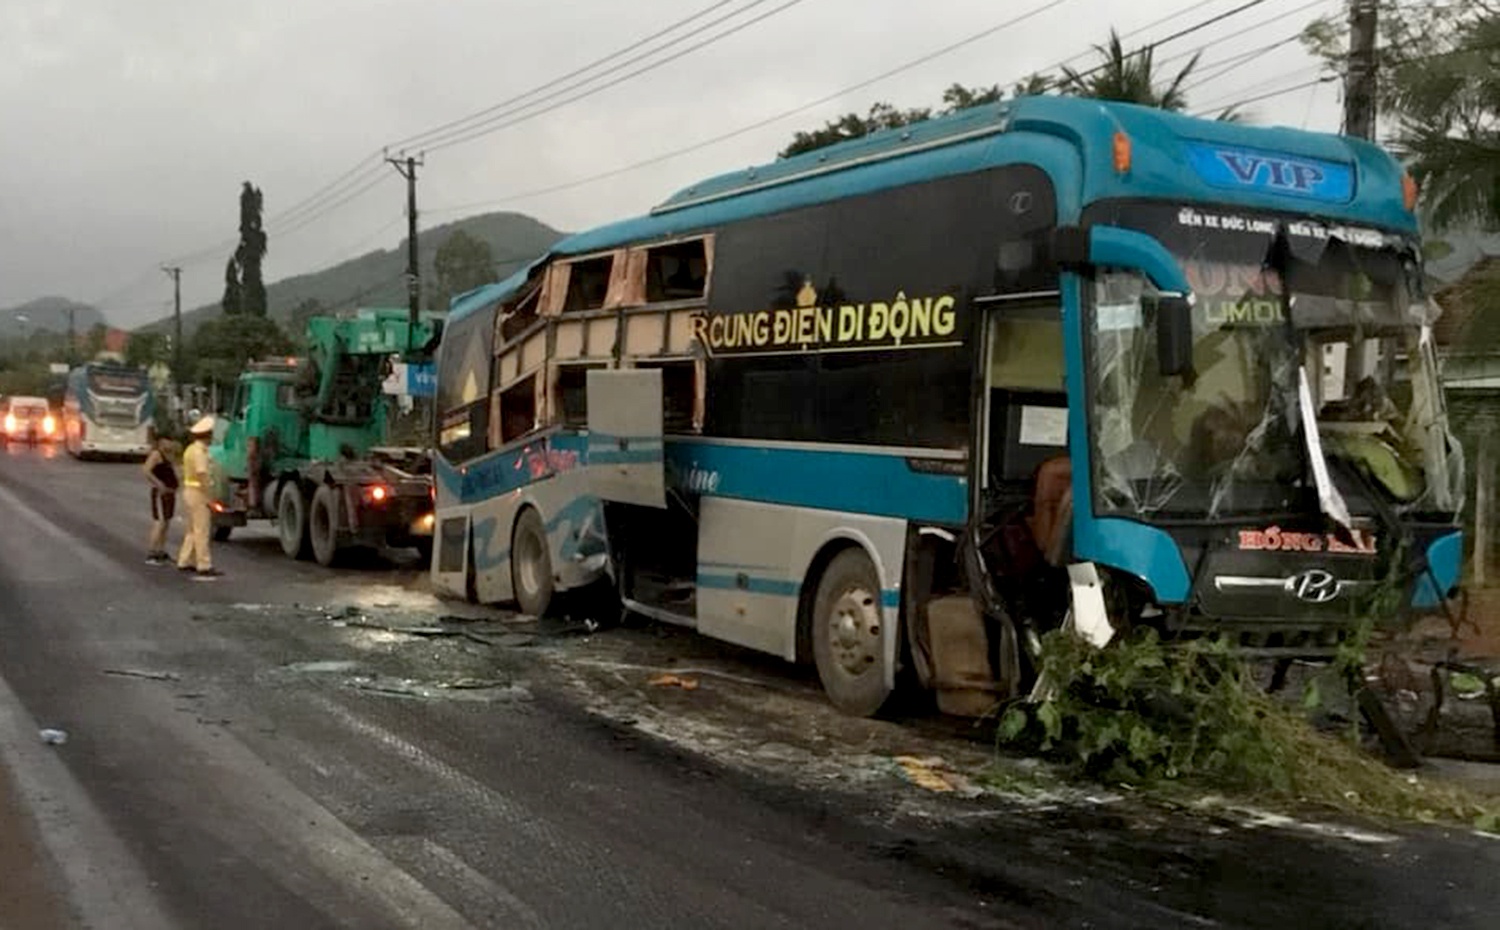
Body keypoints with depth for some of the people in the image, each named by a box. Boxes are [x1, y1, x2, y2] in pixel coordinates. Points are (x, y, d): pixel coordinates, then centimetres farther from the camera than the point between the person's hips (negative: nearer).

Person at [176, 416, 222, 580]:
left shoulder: (191, 449, 13)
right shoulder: (199, 451, -18)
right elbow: (202, 474, -26)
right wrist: (209, 497, -23)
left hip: (189, 491, 10)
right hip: (199, 494, -10)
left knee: (193, 529, 16)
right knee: (202, 531, -9)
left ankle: (185, 562, 20)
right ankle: (204, 566, -9)